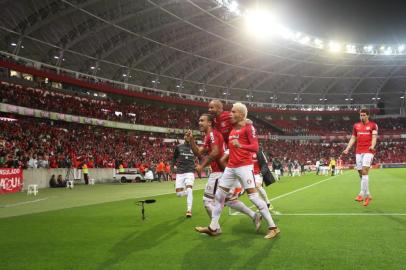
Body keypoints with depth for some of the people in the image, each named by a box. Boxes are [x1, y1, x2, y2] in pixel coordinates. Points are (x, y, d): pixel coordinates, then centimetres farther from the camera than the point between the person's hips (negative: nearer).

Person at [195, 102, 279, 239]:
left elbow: (255, 147, -17)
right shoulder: (233, 128, 15)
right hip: (230, 167, 8)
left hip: (244, 166, -8)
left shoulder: (248, 127, -8)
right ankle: (213, 227, 17)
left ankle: (273, 227, -1)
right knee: (219, 195, 8)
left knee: (253, 196, -10)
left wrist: (241, 146, -32)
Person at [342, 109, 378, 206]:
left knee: (364, 171, -18)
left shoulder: (373, 125, 3)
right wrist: (347, 149, 5)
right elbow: (353, 138, 17)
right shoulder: (356, 126, 15)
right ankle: (368, 195, 16)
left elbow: (374, 137, -9)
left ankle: (362, 194, -17)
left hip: (368, 151, -5)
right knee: (361, 173, 4)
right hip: (358, 152, 5)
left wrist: (372, 146, -28)